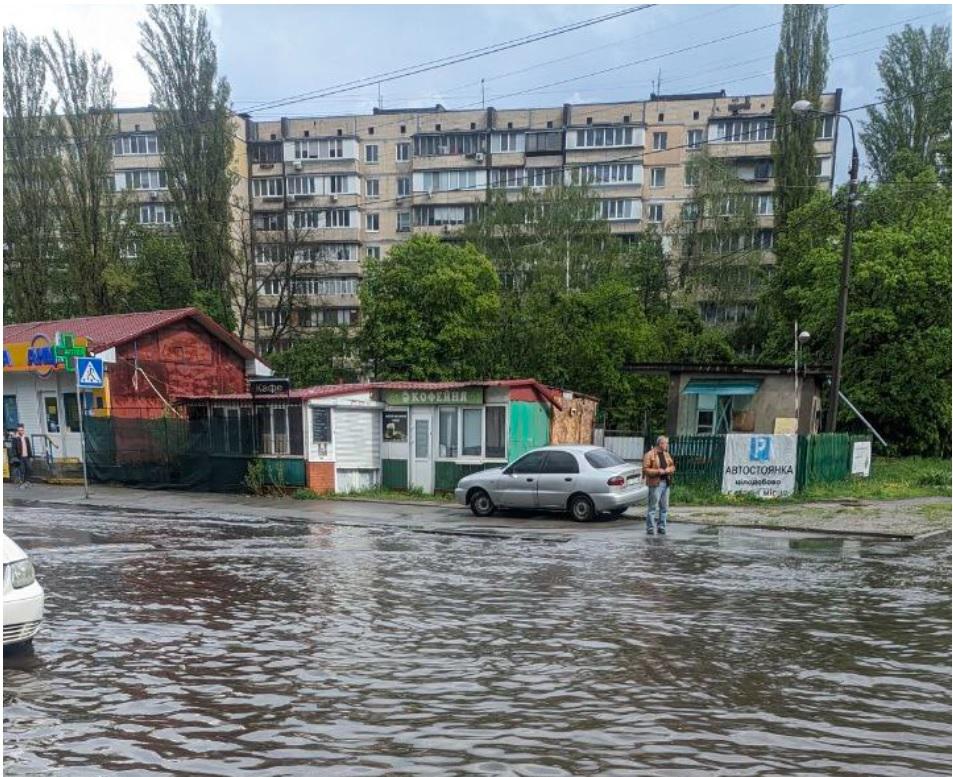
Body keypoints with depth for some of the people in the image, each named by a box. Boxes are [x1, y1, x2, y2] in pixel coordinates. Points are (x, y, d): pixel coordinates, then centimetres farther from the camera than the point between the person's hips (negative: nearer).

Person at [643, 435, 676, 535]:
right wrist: (658, 471, -19)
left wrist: (668, 470, -4)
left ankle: (661, 527, 19)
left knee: (664, 507, 10)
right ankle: (650, 528, -1)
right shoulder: (649, 455, -8)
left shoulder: (666, 454, 14)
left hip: (666, 483, 7)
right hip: (655, 484, -7)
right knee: (653, 507, -6)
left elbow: (672, 466, 18)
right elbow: (645, 469, -12)